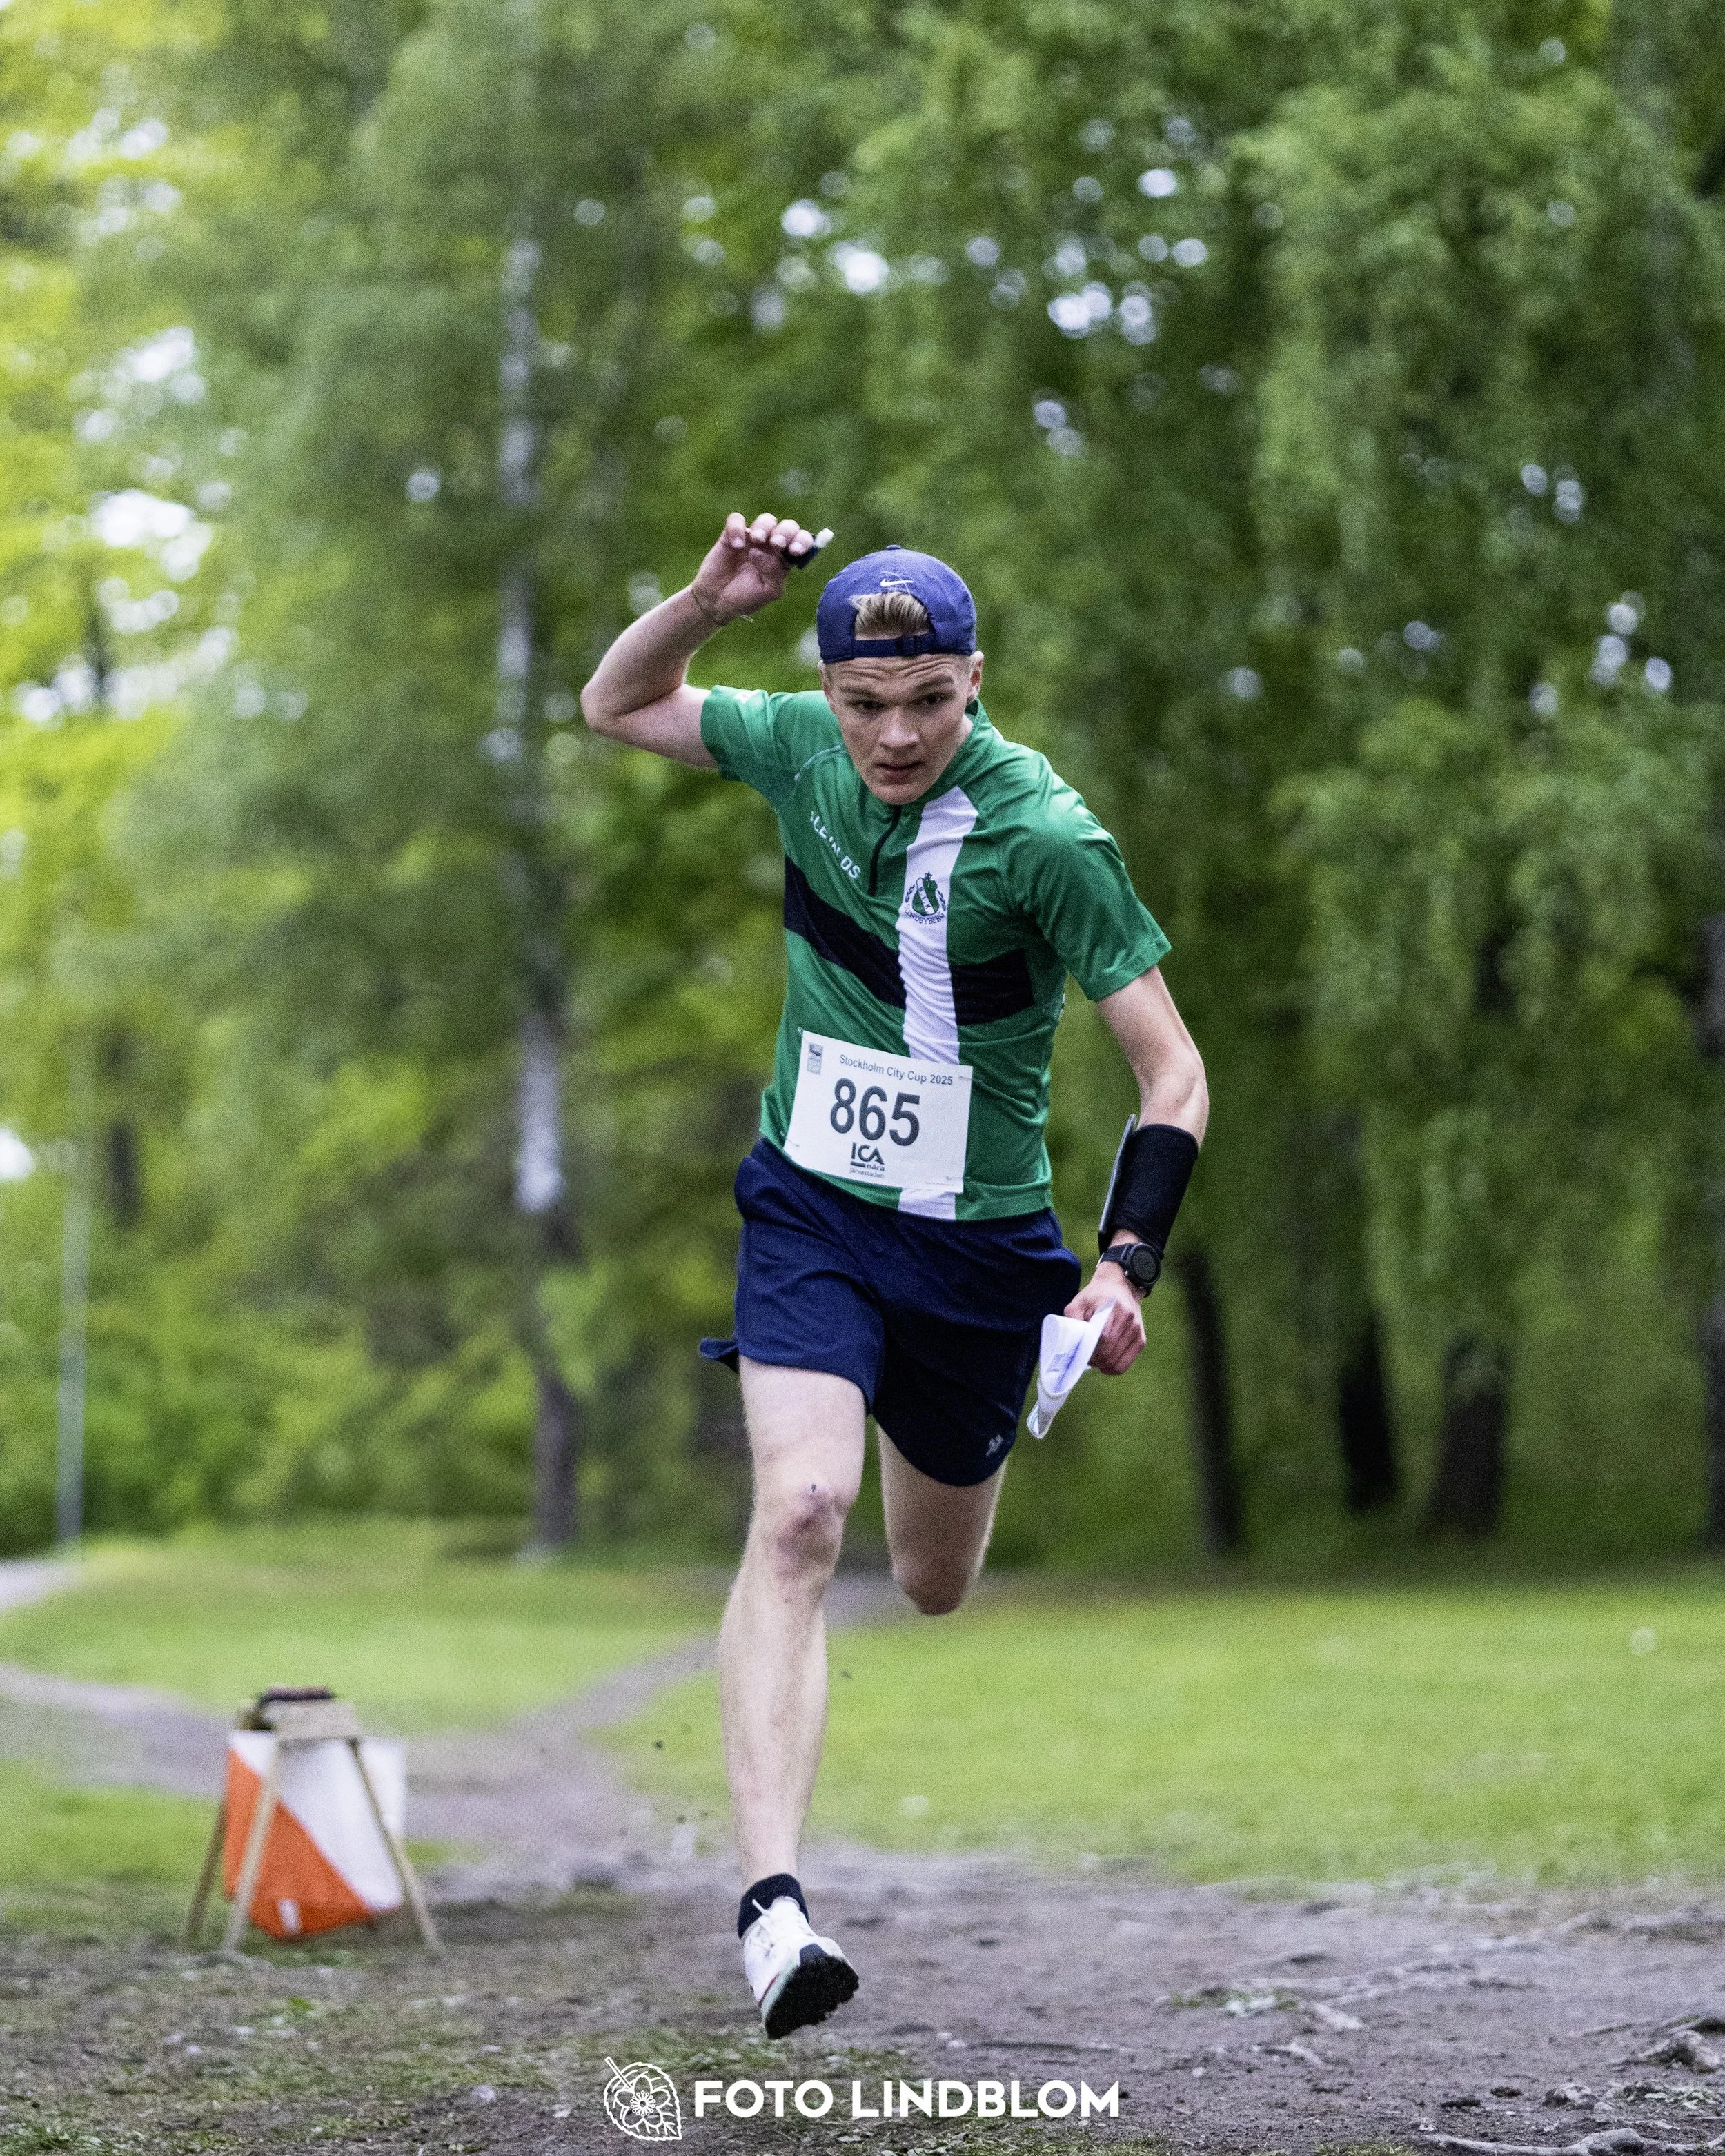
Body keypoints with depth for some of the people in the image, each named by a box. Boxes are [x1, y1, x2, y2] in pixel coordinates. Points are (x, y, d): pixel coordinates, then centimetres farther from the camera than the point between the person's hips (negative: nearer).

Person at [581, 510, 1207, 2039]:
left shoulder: (1045, 835, -19)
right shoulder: (801, 748, -7)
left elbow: (1174, 1070, -16)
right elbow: (619, 706, 9)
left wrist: (1128, 1262, -29)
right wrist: (711, 600, -10)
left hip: (978, 1248, -1)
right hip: (809, 1210, 1)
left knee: (934, 1590, 13)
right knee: (801, 1514, -23)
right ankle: (772, 1902, -31)